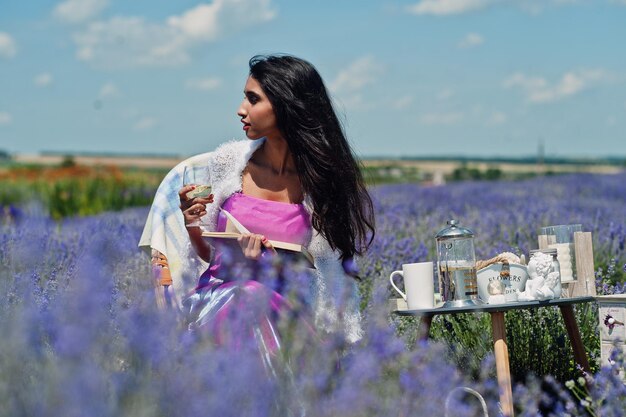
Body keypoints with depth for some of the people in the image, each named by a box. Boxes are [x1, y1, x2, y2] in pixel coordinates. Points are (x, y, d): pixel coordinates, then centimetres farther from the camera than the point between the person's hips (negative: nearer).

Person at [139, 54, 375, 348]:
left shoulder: (323, 179, -4)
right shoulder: (228, 161, 2)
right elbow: (207, 253, 11)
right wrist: (191, 224, -9)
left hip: (285, 308, -1)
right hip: (217, 299, 1)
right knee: (252, 294, -34)